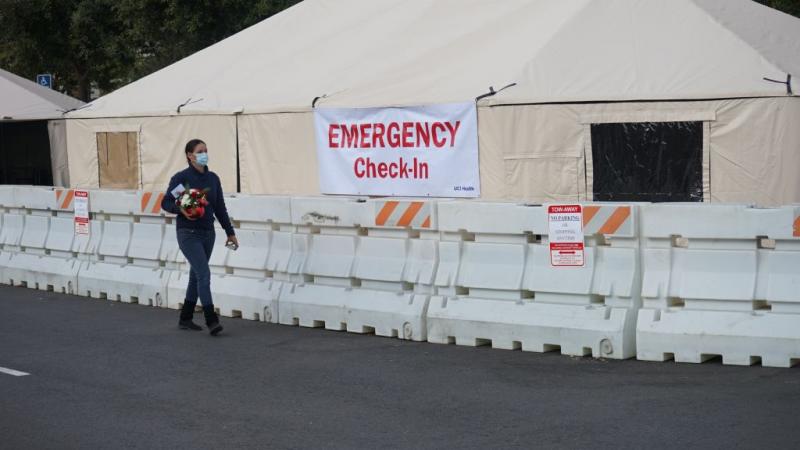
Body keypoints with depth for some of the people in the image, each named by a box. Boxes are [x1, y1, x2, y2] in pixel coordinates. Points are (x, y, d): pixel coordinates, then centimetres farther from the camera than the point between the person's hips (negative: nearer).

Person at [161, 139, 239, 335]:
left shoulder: (213, 178, 7)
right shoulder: (181, 178, -8)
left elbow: (220, 208, 12)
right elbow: (166, 203, -4)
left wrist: (230, 232, 12)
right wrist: (181, 210, -23)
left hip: (208, 233, 6)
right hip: (189, 233, -6)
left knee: (196, 275, 12)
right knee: (204, 274, -14)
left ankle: (185, 319, 23)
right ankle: (211, 321, -13)